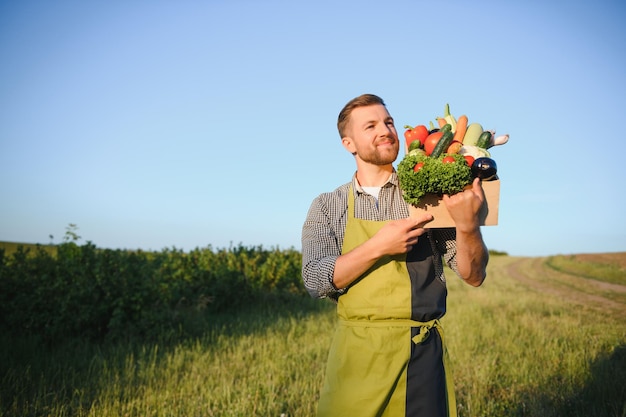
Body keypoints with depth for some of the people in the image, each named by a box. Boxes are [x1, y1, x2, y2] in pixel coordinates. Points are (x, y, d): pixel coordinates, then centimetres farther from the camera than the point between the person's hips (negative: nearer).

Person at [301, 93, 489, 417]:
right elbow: (315, 280, -10)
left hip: (422, 354, 0)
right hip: (356, 354, 0)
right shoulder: (327, 206, 2)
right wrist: (378, 247, -21)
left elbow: (474, 276, -2)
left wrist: (467, 225, -21)